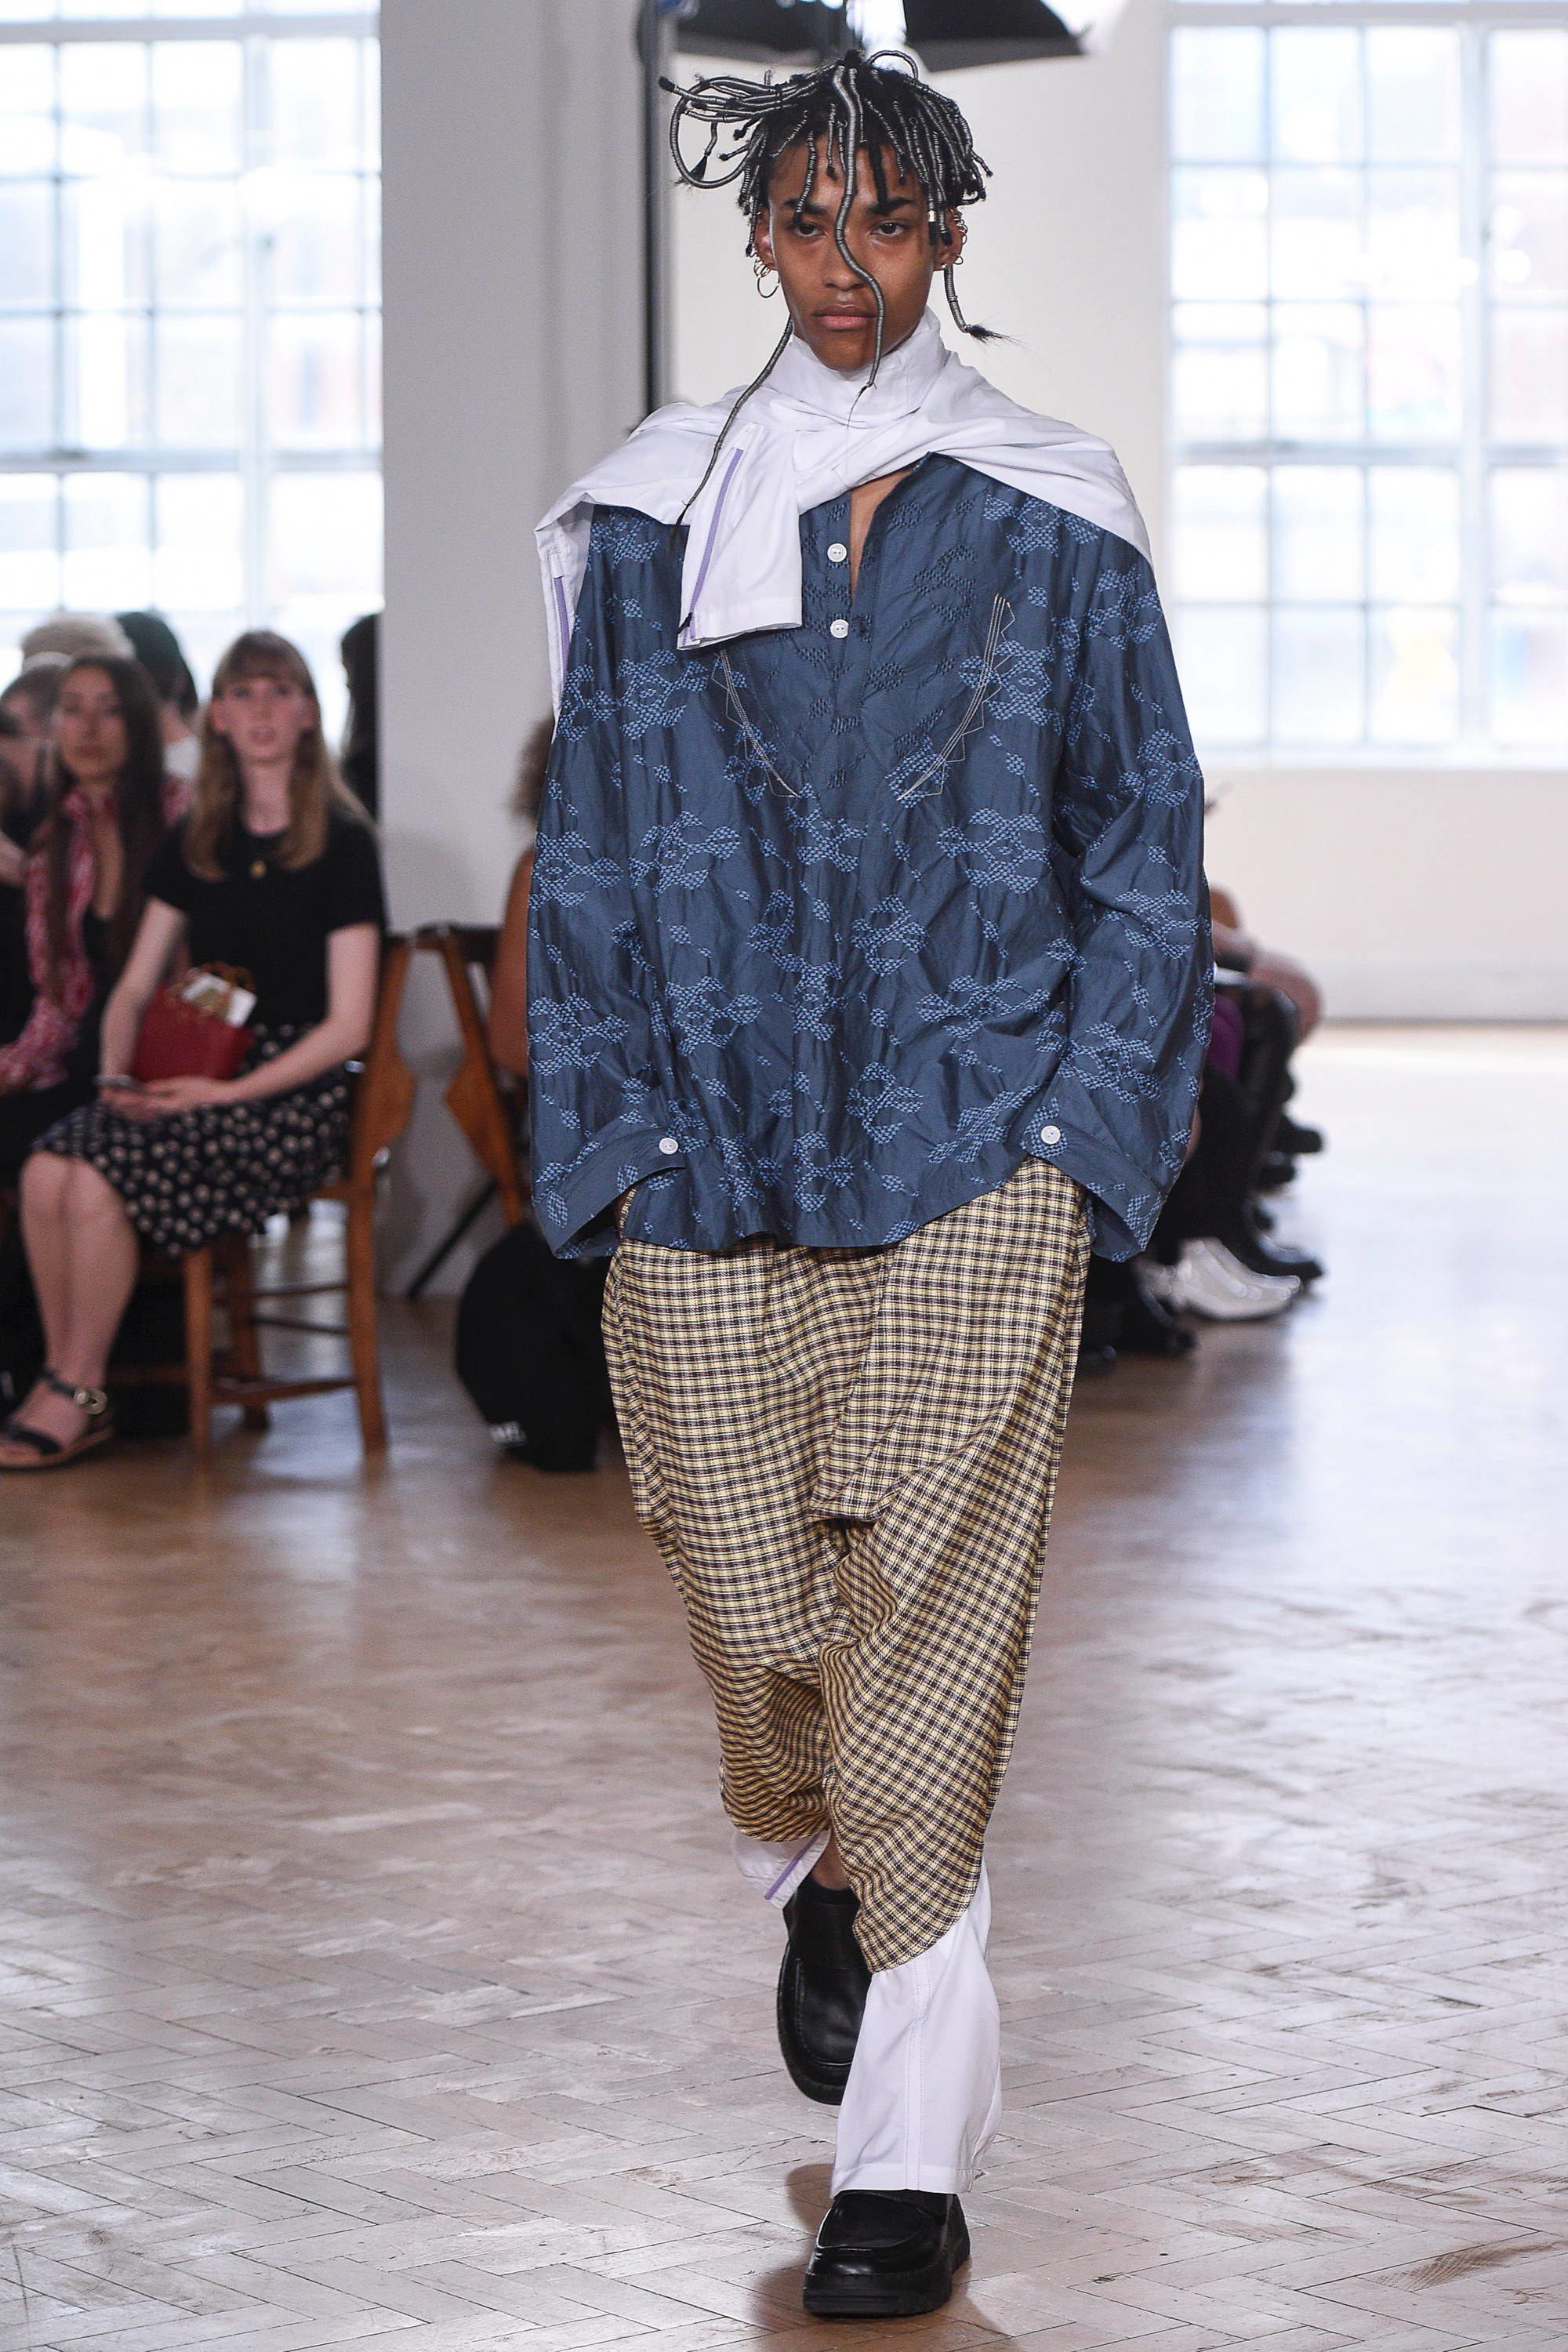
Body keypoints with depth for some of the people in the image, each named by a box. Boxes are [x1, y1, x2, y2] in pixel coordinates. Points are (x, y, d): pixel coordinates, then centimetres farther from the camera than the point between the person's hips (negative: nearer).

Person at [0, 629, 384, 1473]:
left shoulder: (342, 844, -1)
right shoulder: (194, 843, 15)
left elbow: (348, 1024, -7)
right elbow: (134, 986, 17)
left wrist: (226, 1092, -16)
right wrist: (117, 1075, -4)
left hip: (292, 1093, -5)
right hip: (193, 1080, 5)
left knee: (102, 1179, -29)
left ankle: (80, 1401, -15)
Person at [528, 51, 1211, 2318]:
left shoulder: (1051, 526, 4)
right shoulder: (647, 521, 7)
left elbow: (1145, 853, 7)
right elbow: (591, 855, 10)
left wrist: (1079, 1138, 0)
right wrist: (609, 1149, 4)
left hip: (971, 1168, -2)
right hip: (713, 1158, 2)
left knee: (933, 1636, -5)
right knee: (749, 1607, 5)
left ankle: (910, 2151, 1)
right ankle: (815, 1878, 40)